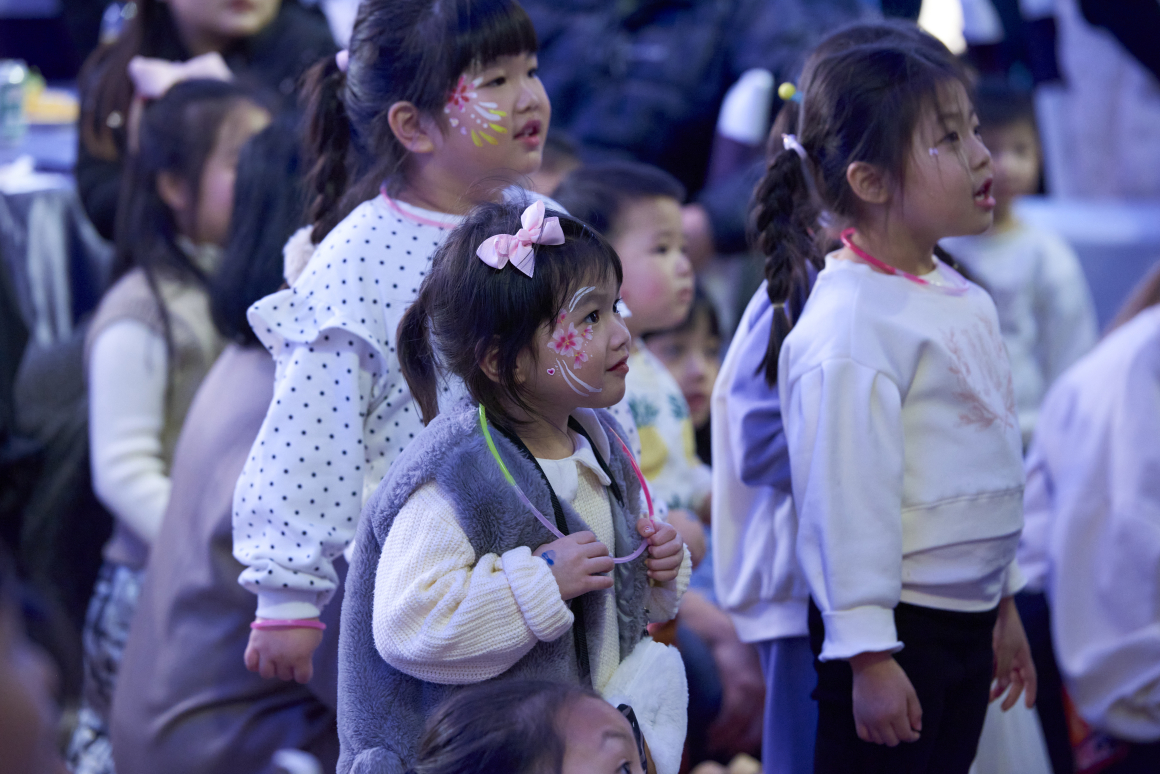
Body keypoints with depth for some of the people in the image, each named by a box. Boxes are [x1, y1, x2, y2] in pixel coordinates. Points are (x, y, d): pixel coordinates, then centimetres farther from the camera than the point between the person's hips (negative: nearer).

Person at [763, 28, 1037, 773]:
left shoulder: (962, 300, 10)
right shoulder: (850, 327, -20)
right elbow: (846, 499, -20)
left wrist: (1004, 603, 24)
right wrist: (868, 655, -20)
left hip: (966, 619, 9)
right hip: (896, 627, -9)